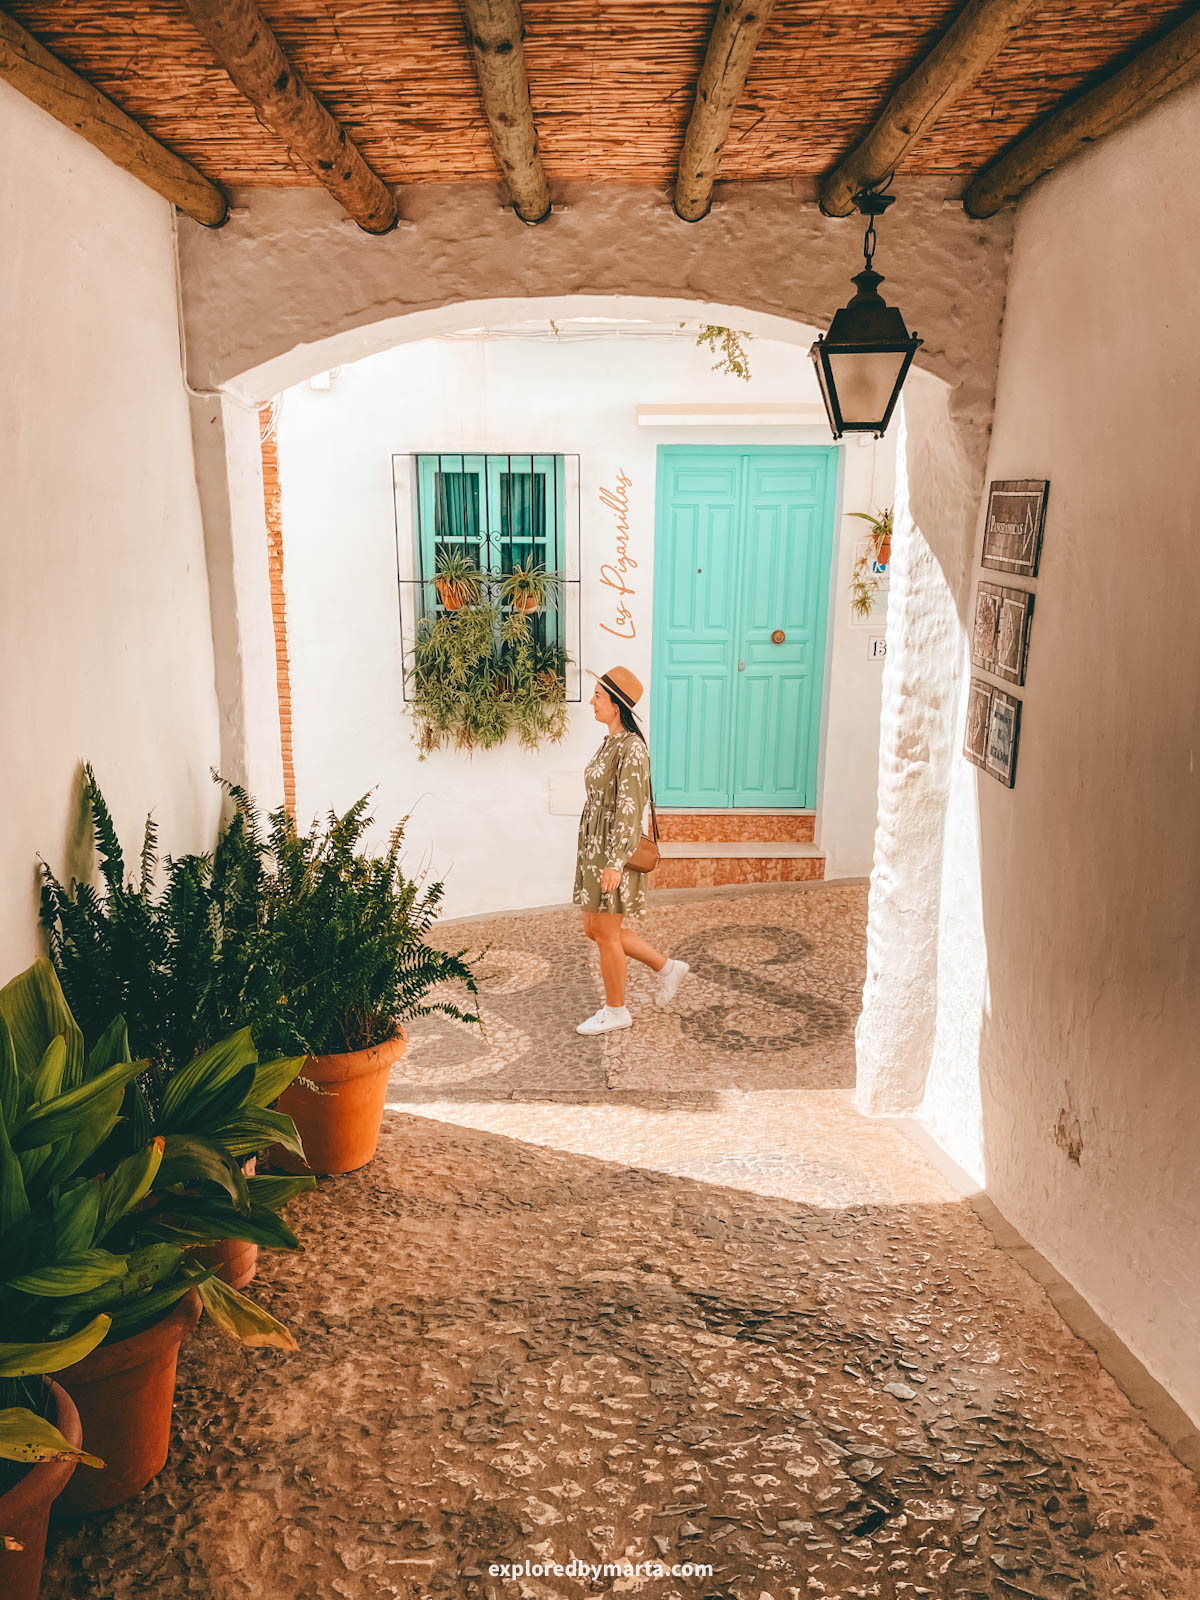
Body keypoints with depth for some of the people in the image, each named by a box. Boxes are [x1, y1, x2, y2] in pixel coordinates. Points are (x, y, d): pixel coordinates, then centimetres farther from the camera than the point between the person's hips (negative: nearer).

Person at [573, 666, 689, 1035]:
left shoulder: (632, 748, -17)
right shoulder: (610, 743, 12)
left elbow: (629, 808, -21)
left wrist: (615, 863, -23)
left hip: (615, 851, -10)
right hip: (595, 845, 10)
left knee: (605, 933, 2)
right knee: (593, 929, 15)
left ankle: (615, 1011, 19)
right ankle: (667, 968, 27)